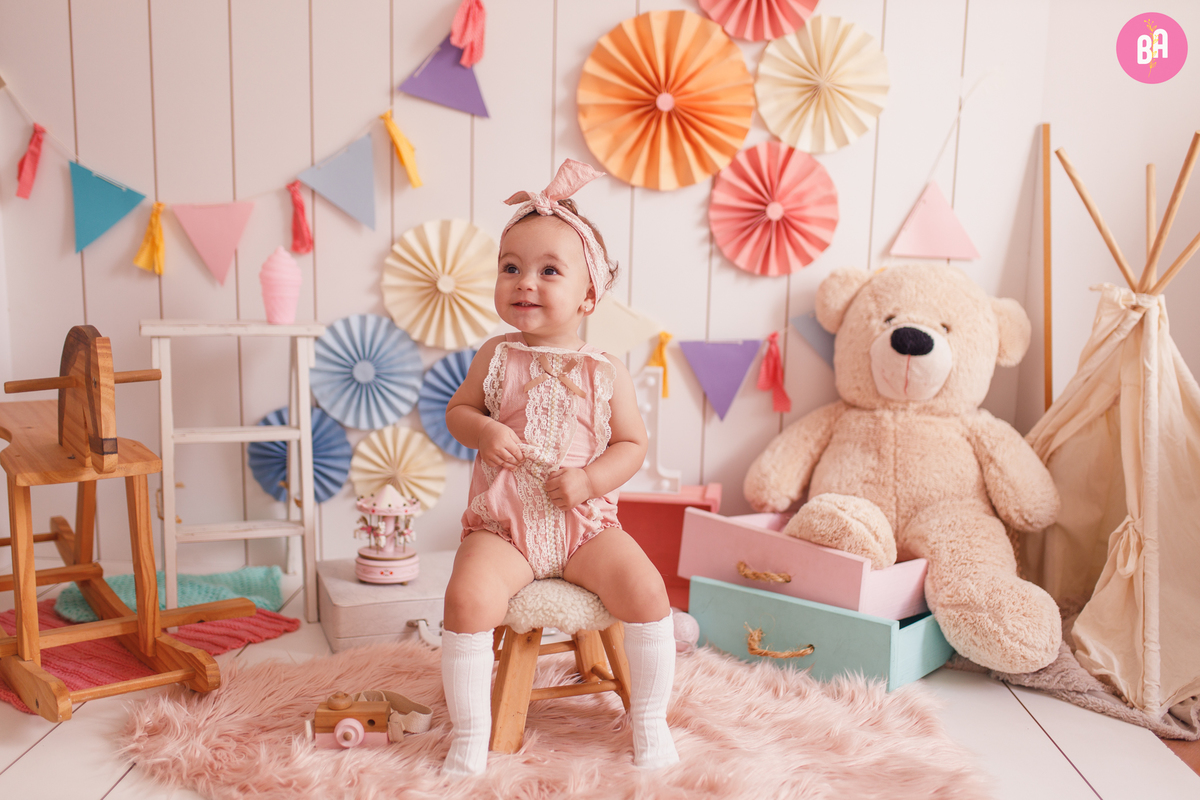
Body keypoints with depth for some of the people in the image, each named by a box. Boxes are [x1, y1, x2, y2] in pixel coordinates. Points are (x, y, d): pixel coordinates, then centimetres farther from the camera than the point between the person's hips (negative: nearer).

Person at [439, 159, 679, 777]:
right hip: (502, 526, 0)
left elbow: (632, 442, 2)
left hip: (585, 523, 0)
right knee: (467, 598, -25)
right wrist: (481, 431, -14)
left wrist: (590, 480, -15)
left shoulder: (605, 372, -2)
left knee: (646, 591, -19)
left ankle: (649, 716, 6)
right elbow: (457, 410, 9)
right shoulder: (496, 357, 1)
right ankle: (470, 729, -4)